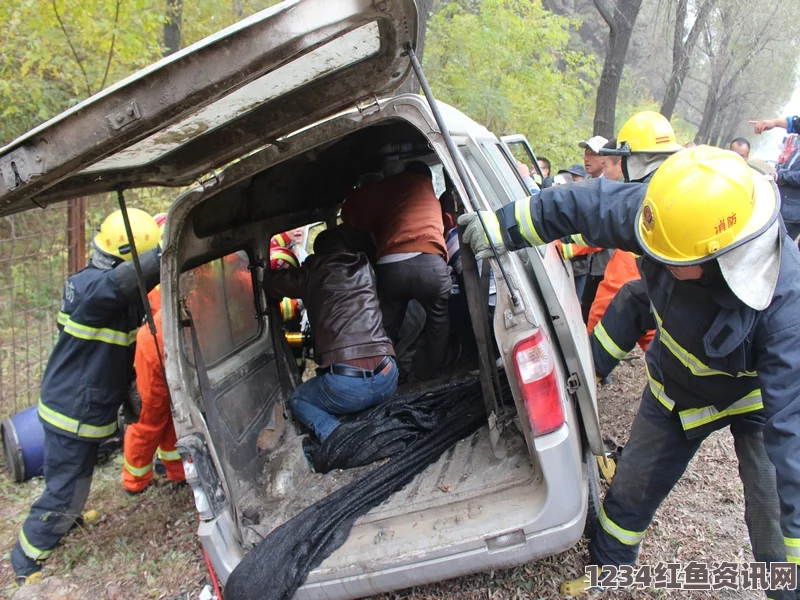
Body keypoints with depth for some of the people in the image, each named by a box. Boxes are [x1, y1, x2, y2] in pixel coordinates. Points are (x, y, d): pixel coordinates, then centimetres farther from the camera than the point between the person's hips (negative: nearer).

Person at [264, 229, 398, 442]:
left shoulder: (312, 272, 10)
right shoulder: (364, 266, 19)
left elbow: (271, 284, 24)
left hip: (345, 383, -5)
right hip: (387, 378, 5)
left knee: (297, 400, 26)